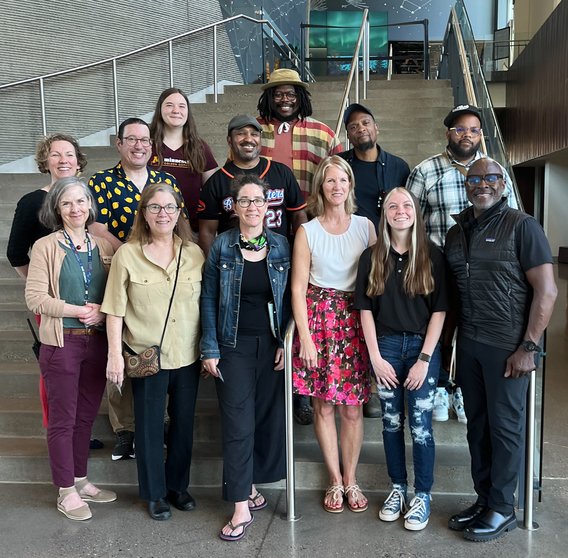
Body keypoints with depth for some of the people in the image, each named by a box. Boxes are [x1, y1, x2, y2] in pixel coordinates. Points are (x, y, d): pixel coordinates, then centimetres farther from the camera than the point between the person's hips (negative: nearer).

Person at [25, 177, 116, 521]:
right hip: (62, 343, -4)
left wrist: (102, 312, -10)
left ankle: (81, 480, 30)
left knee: (87, 415, 14)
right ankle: (66, 492, 19)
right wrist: (79, 310, -17)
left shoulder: (103, 246, 6)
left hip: (97, 341, 4)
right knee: (63, 418, 5)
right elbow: (35, 298, -12)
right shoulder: (46, 247, -5)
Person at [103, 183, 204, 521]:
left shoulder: (194, 253, 1)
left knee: (184, 424, 15)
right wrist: (115, 354, -8)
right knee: (150, 426, 10)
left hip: (188, 356, 3)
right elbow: (115, 309, -4)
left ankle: (178, 485, 35)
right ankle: (155, 493, 29)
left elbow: (206, 304, 5)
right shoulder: (127, 255, -6)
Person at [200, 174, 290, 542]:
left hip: (272, 345, 2)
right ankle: (242, 507, 3)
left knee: (269, 417, 8)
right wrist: (210, 349, -6)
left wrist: (287, 342, -4)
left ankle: (250, 486, 27)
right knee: (238, 423, -3)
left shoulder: (281, 245, 3)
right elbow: (209, 299, -1)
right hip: (234, 346, -2)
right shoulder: (222, 246, -2)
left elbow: (289, 299, 4)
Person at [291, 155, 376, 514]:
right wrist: (305, 336, -8)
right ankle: (335, 480, 20)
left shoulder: (365, 226, 5)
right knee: (324, 405, 5)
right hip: (319, 317, -1)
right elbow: (298, 288, -1)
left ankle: (351, 480, 21)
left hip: (355, 319, 1)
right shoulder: (307, 231, 1)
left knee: (353, 407, 4)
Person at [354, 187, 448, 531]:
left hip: (423, 347, -2)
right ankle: (398, 488, 28)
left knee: (421, 426, 1)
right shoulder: (372, 258, 2)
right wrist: (375, 357, -4)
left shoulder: (433, 256, -3)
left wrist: (424, 359, -9)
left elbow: (439, 310, -4)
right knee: (391, 423, 11)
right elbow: (366, 309, 2)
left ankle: (422, 495, 19)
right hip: (386, 347, 2)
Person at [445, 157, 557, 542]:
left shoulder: (522, 226, -6)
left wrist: (528, 347, -15)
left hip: (508, 346, -5)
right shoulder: (456, 232, 11)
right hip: (469, 344, 6)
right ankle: (484, 500, 27)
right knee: (477, 424, 13)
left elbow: (547, 291, -10)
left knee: (505, 426, 4)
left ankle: (502, 510, 19)